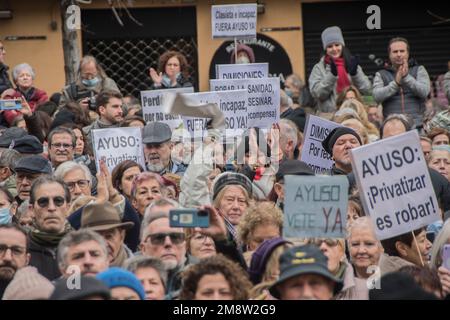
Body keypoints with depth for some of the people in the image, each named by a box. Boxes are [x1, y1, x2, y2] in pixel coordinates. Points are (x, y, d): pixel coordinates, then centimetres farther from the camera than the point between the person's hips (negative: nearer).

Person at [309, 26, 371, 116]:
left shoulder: (352, 64, 12)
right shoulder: (319, 68, 6)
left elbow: (367, 90, 3)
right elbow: (316, 93, -6)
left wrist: (355, 73, -13)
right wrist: (332, 75, -16)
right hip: (329, 115, -2)